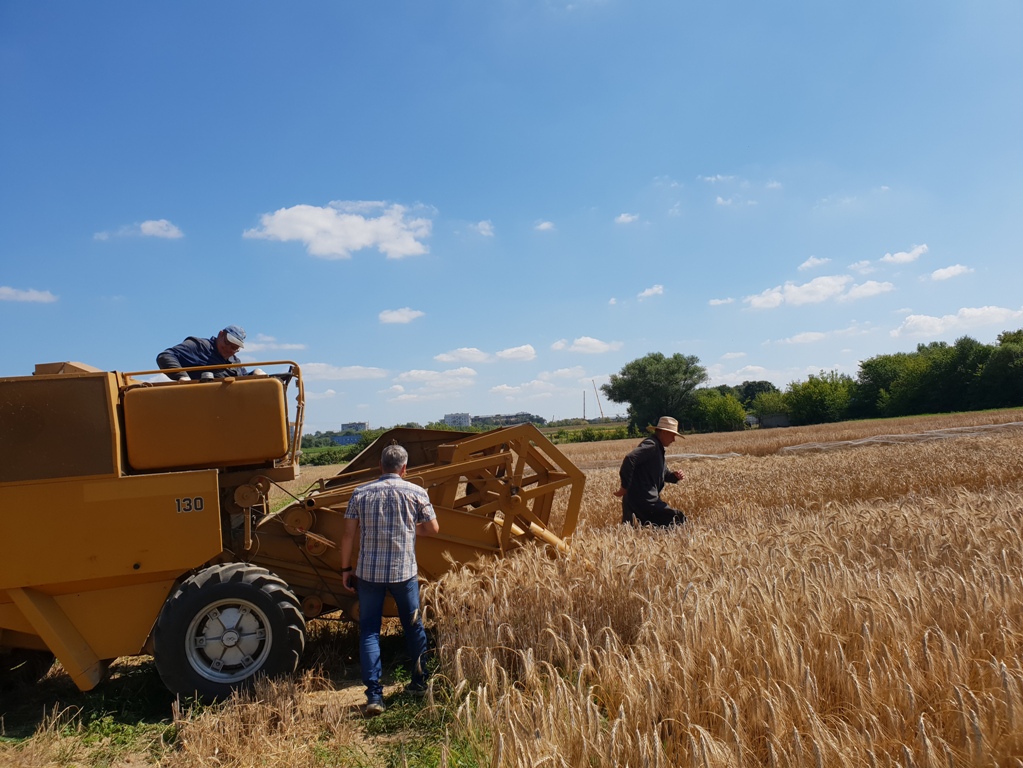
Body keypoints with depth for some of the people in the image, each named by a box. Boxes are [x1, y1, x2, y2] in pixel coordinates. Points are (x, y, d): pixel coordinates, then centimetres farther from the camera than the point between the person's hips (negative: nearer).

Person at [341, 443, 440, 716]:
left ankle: (374, 695, 2)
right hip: (404, 571, 0)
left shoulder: (360, 493, 0)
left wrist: (345, 568, 9)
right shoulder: (416, 493, -2)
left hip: (368, 572, 0)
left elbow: (348, 534, 0)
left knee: (369, 631, 8)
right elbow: (433, 529, 4)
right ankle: (419, 682, 31)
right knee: (413, 627, 18)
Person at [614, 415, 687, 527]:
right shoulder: (651, 445, -13)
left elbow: (663, 473, 29)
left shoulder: (657, 448, 20)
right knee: (679, 520, -6)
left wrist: (674, 476, 6)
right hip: (644, 501, -10)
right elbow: (630, 459, -28)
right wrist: (624, 487, -24)